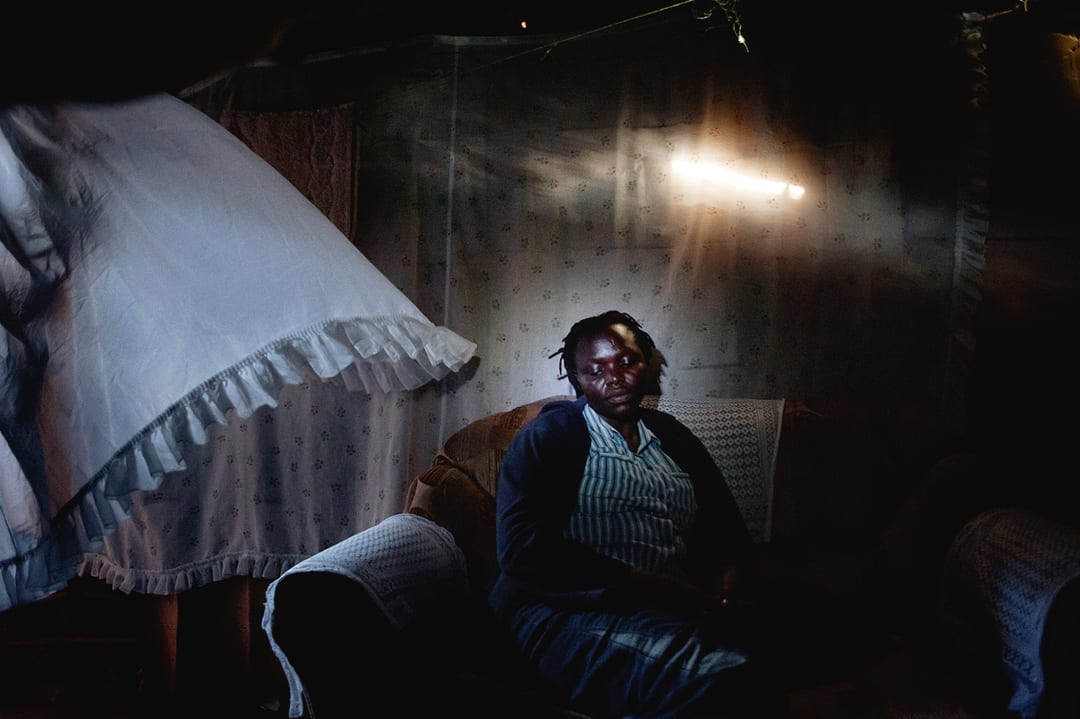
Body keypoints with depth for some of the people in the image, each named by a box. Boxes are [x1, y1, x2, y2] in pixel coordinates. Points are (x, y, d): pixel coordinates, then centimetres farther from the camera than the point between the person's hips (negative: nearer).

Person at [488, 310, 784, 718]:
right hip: (570, 612, -4)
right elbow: (521, 548, -8)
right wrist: (647, 585, -15)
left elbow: (728, 531, 23)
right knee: (722, 680, -33)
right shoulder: (547, 436, 6)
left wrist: (725, 580, -3)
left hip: (675, 615, 5)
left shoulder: (674, 437, 21)